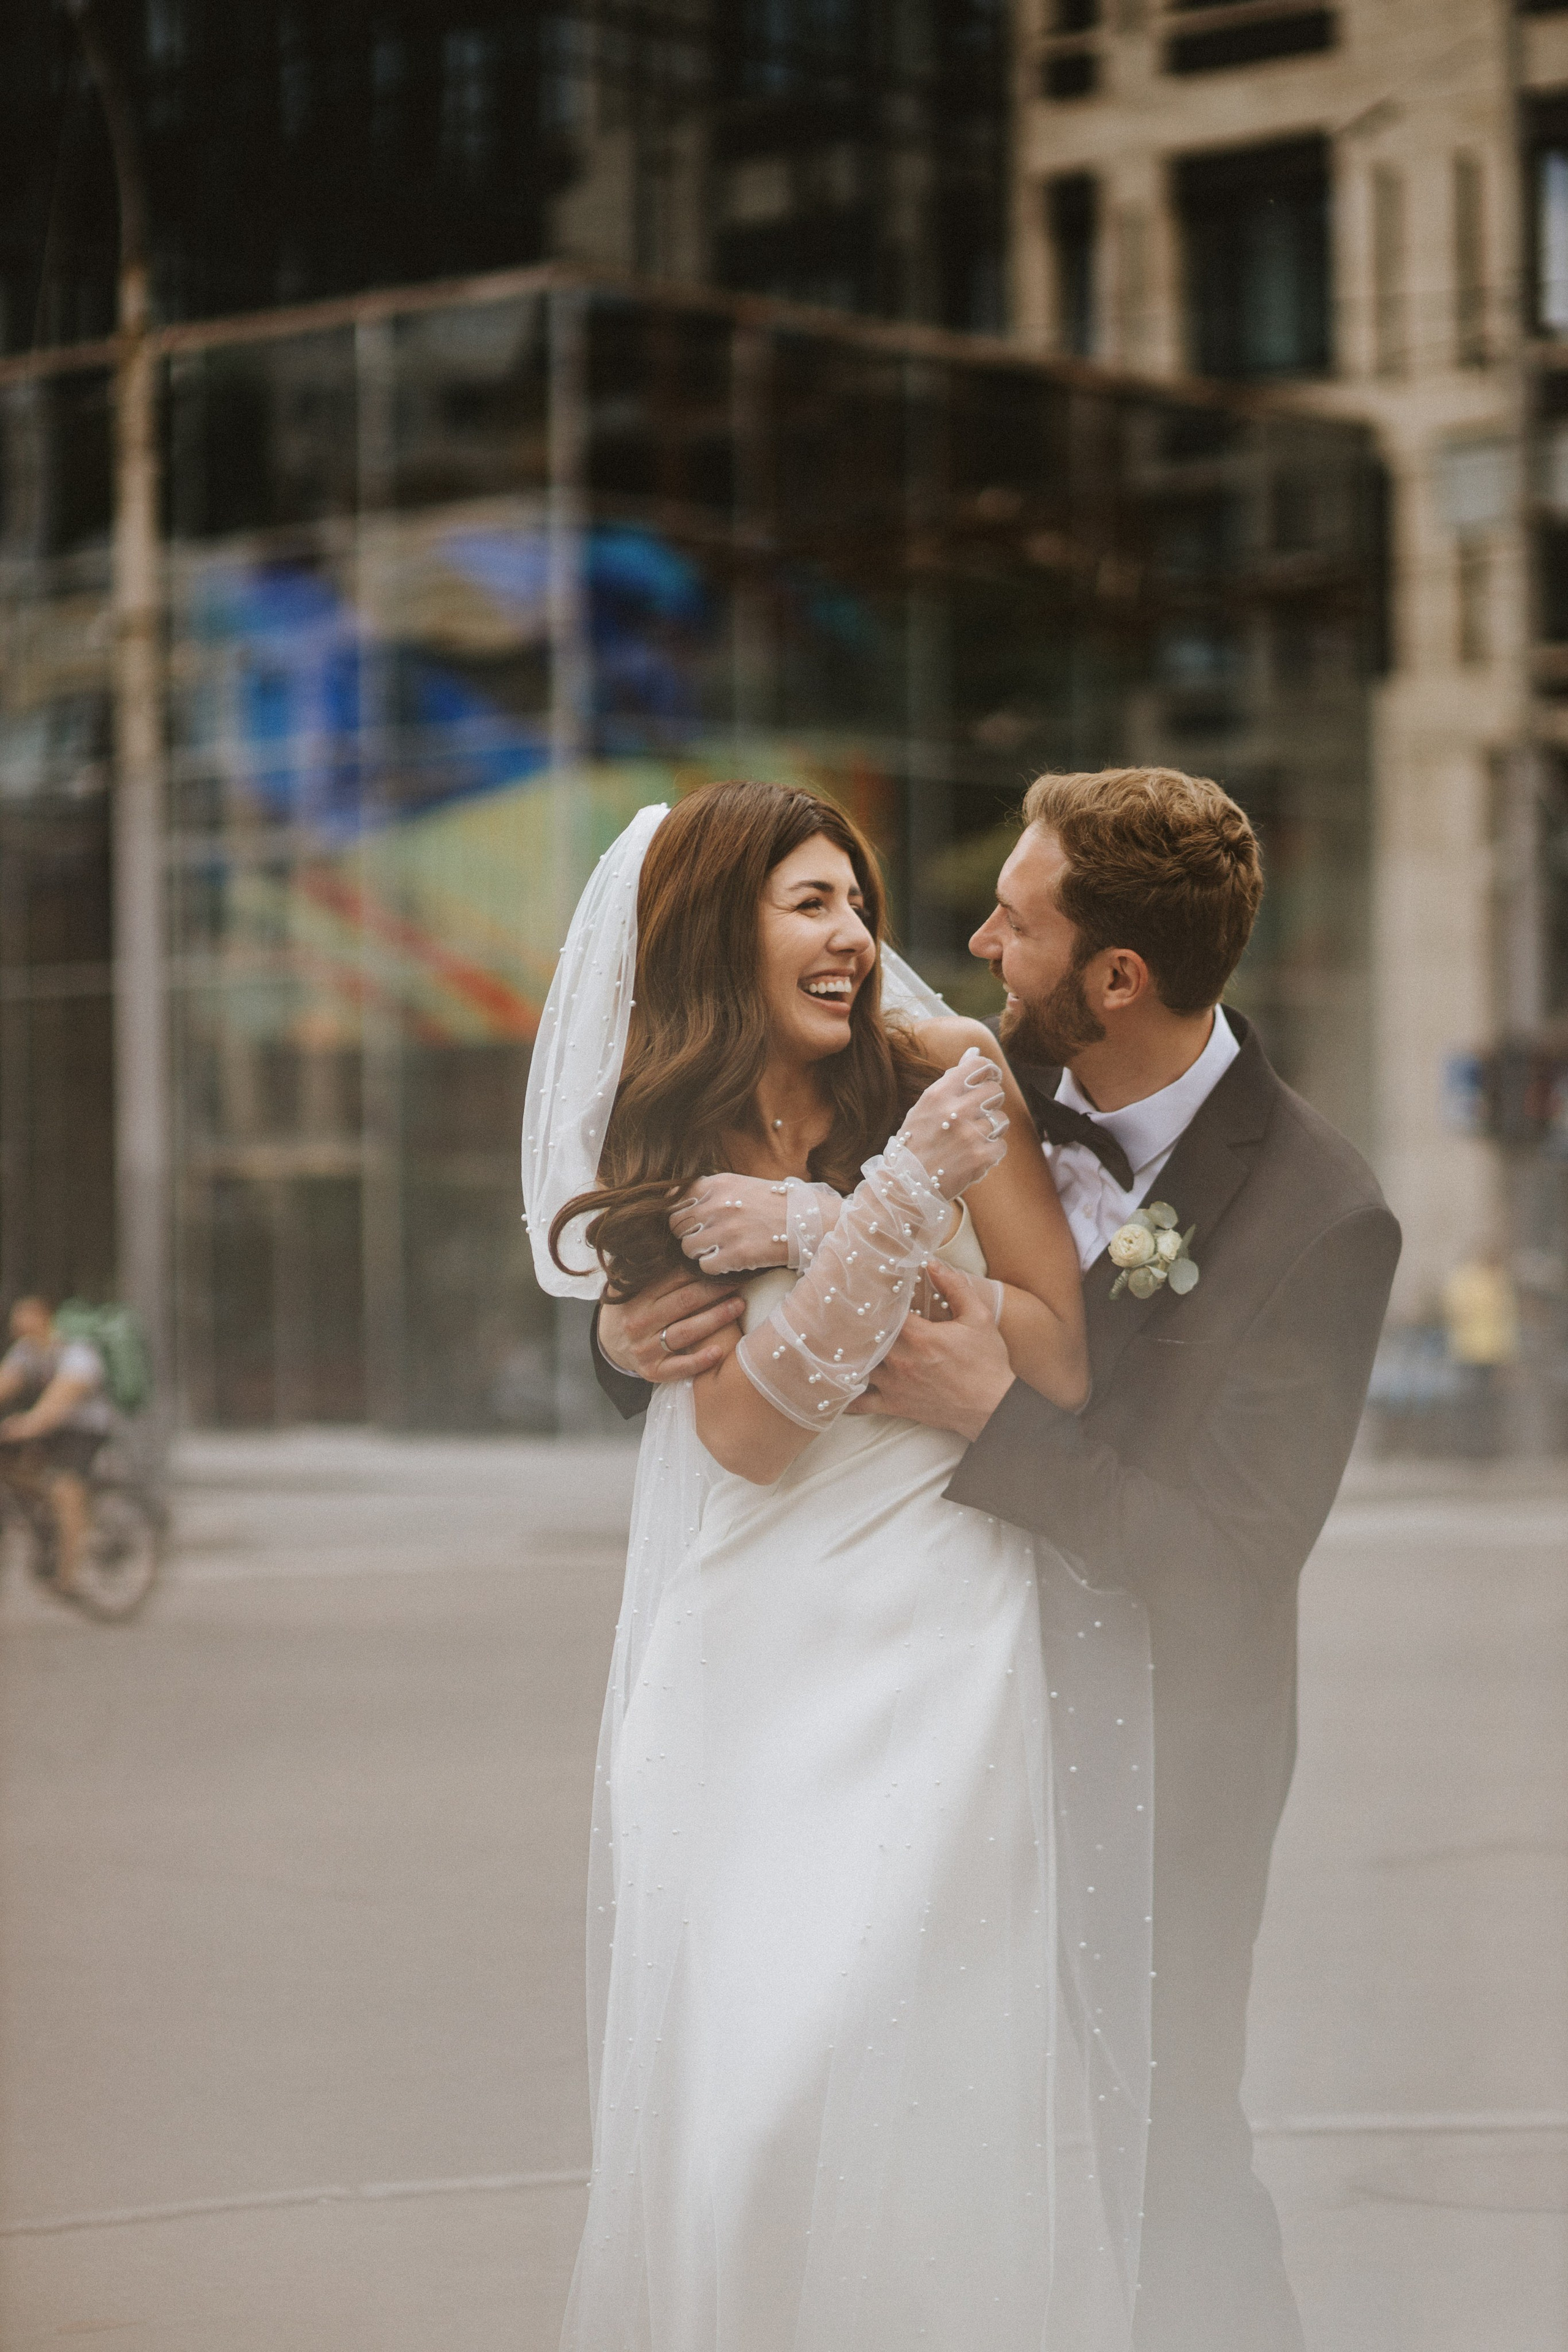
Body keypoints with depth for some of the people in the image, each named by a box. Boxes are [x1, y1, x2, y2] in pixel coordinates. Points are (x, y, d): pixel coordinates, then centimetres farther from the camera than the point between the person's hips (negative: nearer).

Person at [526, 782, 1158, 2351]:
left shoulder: (940, 1072, 0)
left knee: (894, 2044, -8)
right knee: (727, 2055, 1)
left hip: (933, 1621, -2)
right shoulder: (667, 1153, 7)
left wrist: (820, 1236, -11)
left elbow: (1065, 1361, -5)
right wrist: (903, 1197, -17)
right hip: (747, 1639, 2)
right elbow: (745, 1430, -7)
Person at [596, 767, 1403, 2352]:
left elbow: (1231, 1560, -23)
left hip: (1153, 1754, -5)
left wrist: (995, 1417, -31)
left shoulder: (1319, 1219, -21)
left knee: (1159, 2149, 3)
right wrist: (637, 1331, -14)